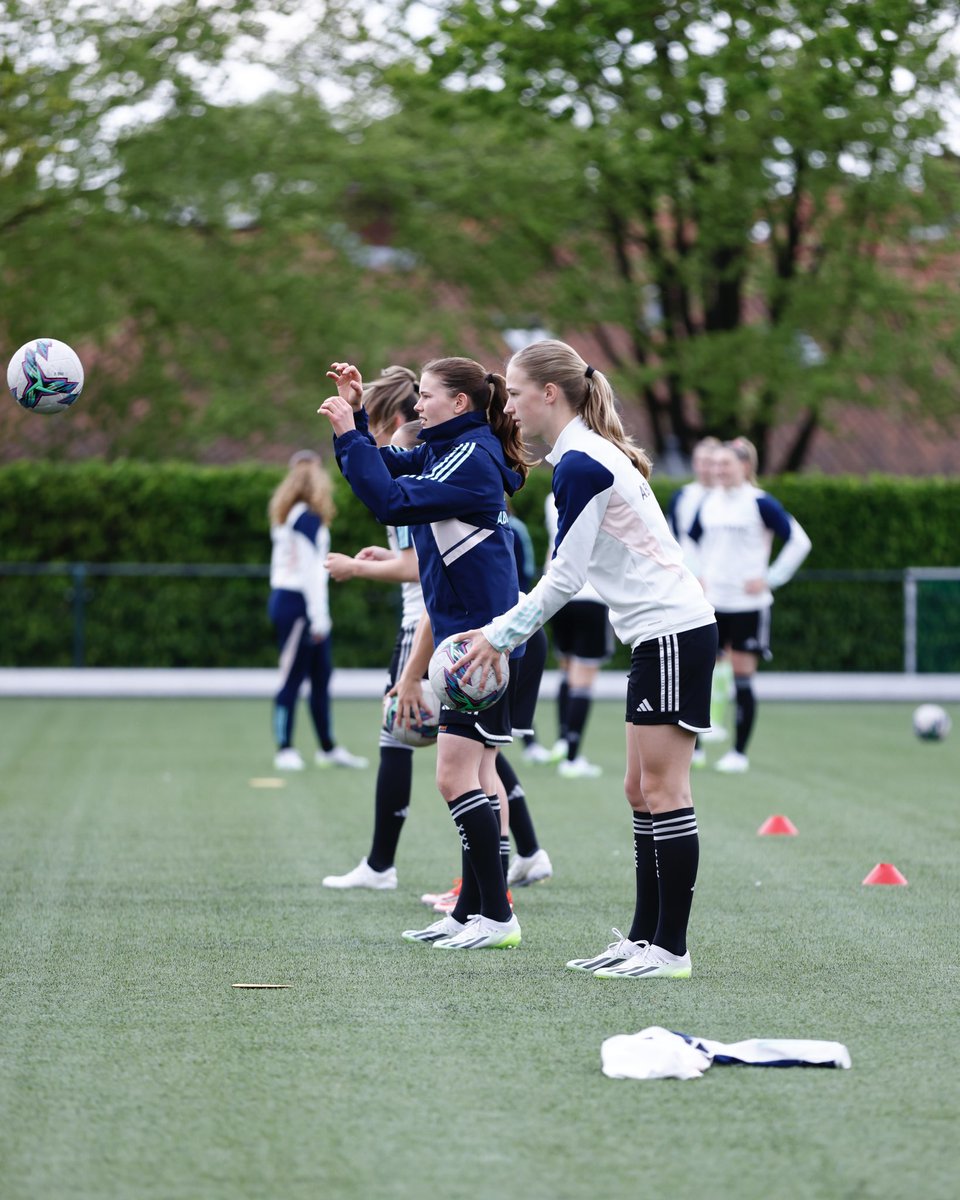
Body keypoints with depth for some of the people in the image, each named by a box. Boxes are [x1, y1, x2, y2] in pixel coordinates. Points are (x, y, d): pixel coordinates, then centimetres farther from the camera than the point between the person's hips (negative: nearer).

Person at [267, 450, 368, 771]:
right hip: (298, 604, -10)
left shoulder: (286, 516, 14)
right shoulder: (308, 519, -14)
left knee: (321, 675, 14)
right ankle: (285, 750, -2)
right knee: (292, 678, -5)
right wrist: (319, 617, -16)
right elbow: (311, 570, -17)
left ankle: (328, 748, 20)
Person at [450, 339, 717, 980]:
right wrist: (503, 632, 15)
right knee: (643, 790, 11)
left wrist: (500, 635, -7)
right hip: (659, 637, 10)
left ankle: (671, 949, -5)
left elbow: (564, 578, -15)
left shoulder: (580, 464, -15)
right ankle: (645, 937, 14)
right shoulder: (589, 455, 15)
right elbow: (565, 575, 19)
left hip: (674, 634, -10)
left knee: (663, 789, -7)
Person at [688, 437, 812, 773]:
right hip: (711, 603, 5)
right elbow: (692, 539, 26)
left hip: (747, 604, -5)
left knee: (742, 678, -1)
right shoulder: (709, 502, 8)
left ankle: (739, 752, 8)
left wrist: (770, 579, -11)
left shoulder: (760, 503, -8)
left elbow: (799, 542, -9)